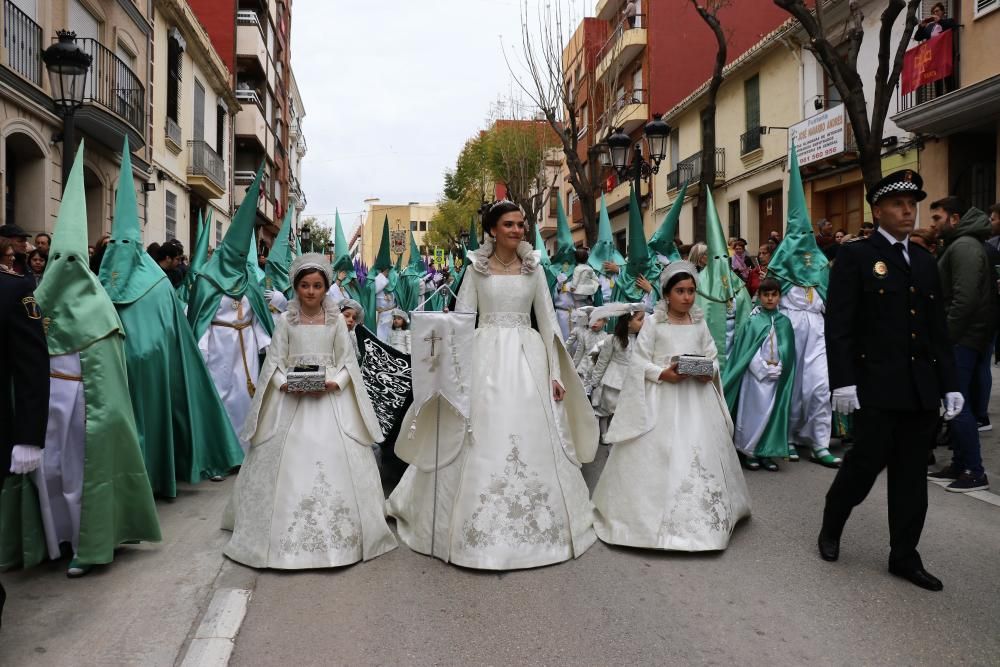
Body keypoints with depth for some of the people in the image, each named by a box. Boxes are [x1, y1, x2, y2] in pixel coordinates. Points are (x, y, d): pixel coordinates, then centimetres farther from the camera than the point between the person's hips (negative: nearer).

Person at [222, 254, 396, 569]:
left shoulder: (336, 320, 5)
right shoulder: (285, 320, 5)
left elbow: (347, 361, 4)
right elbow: (275, 361, 4)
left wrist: (333, 383, -14)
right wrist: (285, 384, -15)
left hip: (329, 398, 0)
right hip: (292, 398, 0)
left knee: (335, 460, -5)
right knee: (288, 461, -2)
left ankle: (337, 535, 6)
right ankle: (287, 536, 8)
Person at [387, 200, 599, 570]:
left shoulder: (534, 269, 8)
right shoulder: (476, 270, 4)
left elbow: (548, 322, 7)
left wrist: (556, 373, 2)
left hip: (527, 358, 2)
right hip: (486, 357, -1)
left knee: (532, 441, 3)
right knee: (483, 442, -1)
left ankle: (534, 526, 18)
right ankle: (481, 530, 13)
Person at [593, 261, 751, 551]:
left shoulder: (699, 323, 9)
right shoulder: (653, 322, -3)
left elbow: (712, 357, 12)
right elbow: (639, 362, -5)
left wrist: (710, 372, -8)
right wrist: (662, 373, -19)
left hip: (696, 399, 4)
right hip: (662, 399, -4)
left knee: (702, 453, 5)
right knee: (657, 456, -3)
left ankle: (701, 517, 21)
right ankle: (654, 516, 10)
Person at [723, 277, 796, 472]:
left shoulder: (784, 322, 6)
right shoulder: (753, 321, -3)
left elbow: (787, 350, 7)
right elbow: (744, 351, -5)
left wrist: (777, 368, -6)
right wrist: (764, 368, -8)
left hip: (776, 377, 3)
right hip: (755, 374, -3)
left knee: (772, 413, 4)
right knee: (753, 412, 0)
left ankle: (766, 452, 13)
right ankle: (748, 452, 10)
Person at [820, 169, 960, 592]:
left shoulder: (926, 262, 15)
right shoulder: (855, 256, -3)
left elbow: (938, 330, 16)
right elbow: (838, 324, -9)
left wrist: (949, 384, 11)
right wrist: (843, 382, -16)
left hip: (922, 388, 6)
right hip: (876, 385, -5)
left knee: (911, 473, 9)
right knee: (867, 462, 0)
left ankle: (904, 556, 20)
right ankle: (831, 528, 25)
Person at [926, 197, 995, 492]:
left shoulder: (965, 246, -14)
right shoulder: (958, 245, 17)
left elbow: (965, 299, -22)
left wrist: (945, 336, -18)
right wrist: (943, 335, 14)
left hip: (963, 339, -10)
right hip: (961, 337, 10)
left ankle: (975, 472, 0)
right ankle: (960, 465, 20)